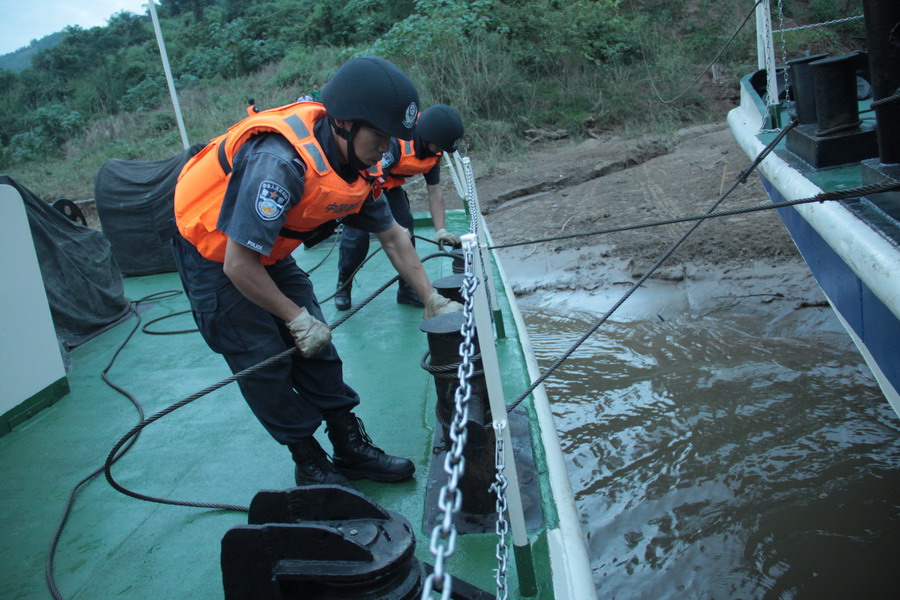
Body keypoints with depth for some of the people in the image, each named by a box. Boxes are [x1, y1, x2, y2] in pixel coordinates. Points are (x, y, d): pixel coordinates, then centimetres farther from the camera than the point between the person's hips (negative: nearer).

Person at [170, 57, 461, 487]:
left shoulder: (353, 160, -11)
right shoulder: (280, 163, -38)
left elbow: (392, 236, 1)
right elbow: (239, 264, -33)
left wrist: (433, 300, -1)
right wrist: (297, 317, -21)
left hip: (268, 253, 8)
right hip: (213, 256, -7)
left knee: (316, 349, 6)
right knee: (265, 365, -3)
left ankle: (353, 449, 18)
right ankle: (311, 465, 14)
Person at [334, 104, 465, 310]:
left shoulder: (433, 151, -13)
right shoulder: (394, 143, -38)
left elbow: (435, 192, -6)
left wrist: (441, 231, -14)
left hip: (388, 181, 7)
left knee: (405, 226, -5)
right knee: (356, 233, -15)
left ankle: (408, 288, 5)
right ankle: (343, 286, 8)